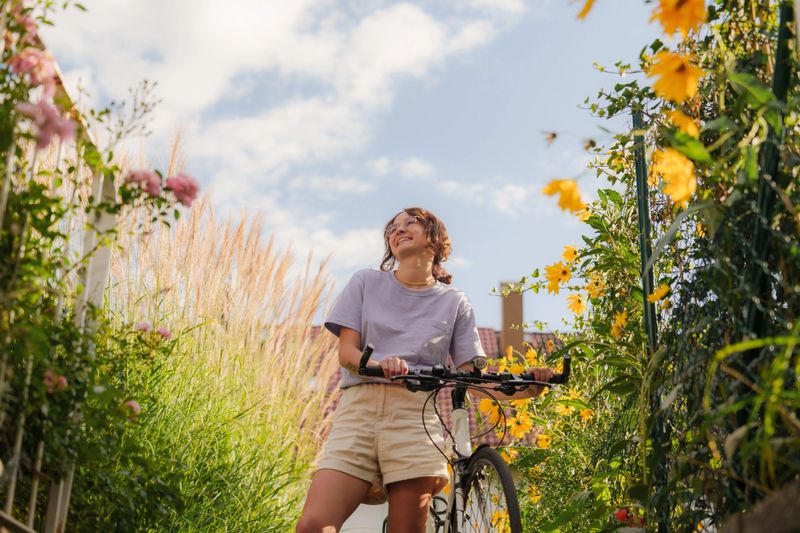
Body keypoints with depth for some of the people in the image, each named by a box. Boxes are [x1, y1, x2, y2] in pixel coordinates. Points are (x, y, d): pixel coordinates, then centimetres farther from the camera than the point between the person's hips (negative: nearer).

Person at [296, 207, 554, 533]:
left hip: (416, 413, 0)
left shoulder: (454, 303, 16)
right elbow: (347, 352, 6)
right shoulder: (366, 283, 16)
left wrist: (522, 388, -9)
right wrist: (380, 365, -18)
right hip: (358, 406, 1)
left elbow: (470, 374, 10)